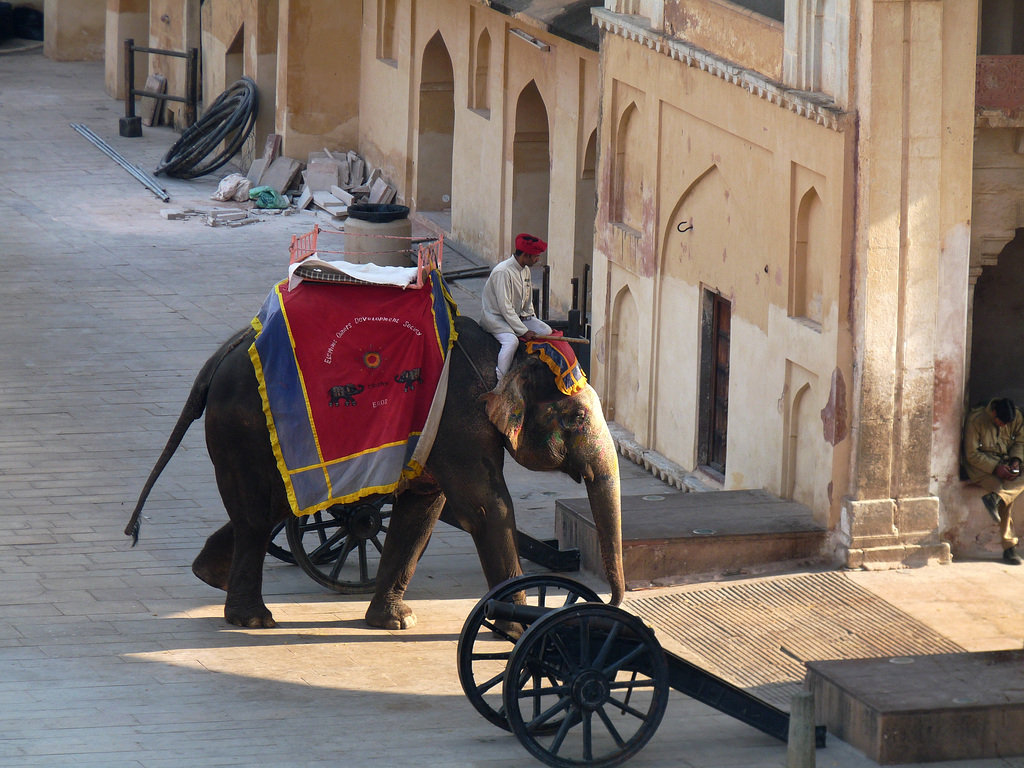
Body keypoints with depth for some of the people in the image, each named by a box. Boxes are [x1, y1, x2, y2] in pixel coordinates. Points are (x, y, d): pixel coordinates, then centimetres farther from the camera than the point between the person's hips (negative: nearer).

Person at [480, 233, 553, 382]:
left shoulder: (525, 270, 8)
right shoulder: (503, 272, -22)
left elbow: (528, 302, 21)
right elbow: (505, 307, -24)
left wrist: (532, 319, 4)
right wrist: (524, 331, -24)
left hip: (518, 315, 9)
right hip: (496, 317, -9)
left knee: (546, 330, -6)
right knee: (511, 341, -34)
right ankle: (500, 385, -31)